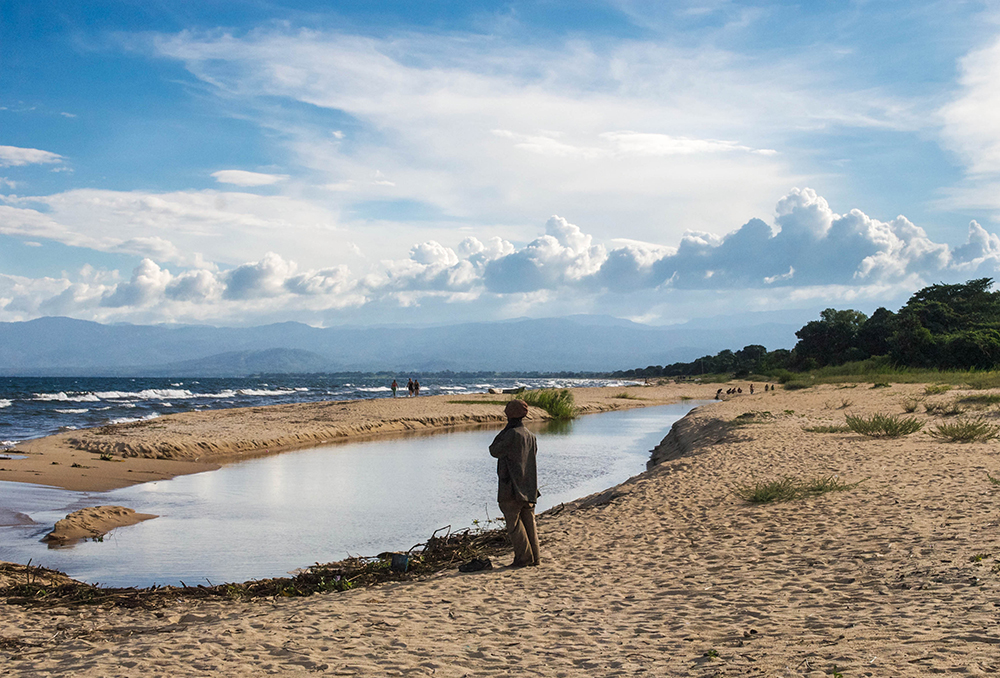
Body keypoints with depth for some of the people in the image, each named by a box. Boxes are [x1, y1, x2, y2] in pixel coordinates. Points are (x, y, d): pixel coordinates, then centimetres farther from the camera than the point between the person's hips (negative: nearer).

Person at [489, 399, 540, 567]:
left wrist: (504, 430, -1)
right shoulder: (530, 436, 9)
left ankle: (523, 557, -4)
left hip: (512, 488, -7)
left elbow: (494, 451, -8)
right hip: (528, 488, 8)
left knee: (514, 523, -2)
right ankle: (534, 556, 13)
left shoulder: (512, 434, -16)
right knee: (529, 522, 12)